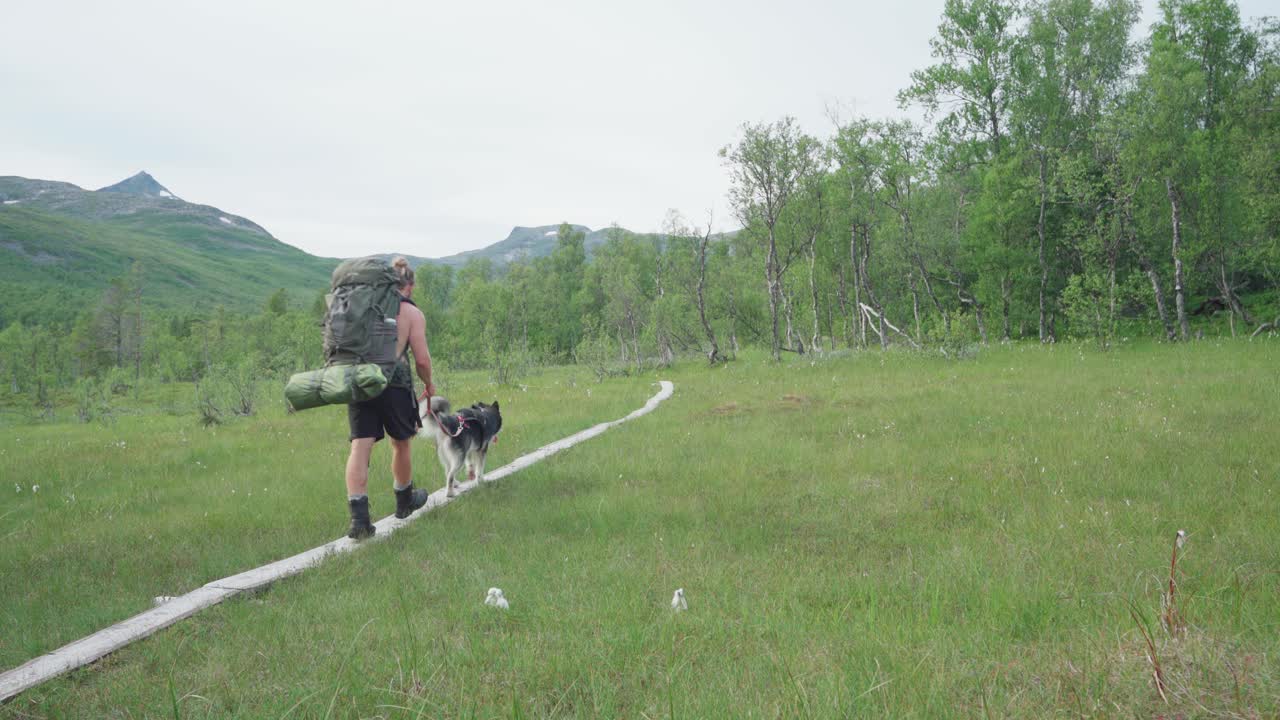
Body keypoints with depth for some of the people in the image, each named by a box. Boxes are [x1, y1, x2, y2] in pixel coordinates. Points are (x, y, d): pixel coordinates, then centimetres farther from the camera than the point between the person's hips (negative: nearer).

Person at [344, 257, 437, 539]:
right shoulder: (413, 313, 2)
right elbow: (422, 359, -3)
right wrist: (429, 384, 16)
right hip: (394, 382, -3)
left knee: (360, 448, -1)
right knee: (400, 443, 17)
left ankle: (359, 516, -12)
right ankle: (405, 500, 36)